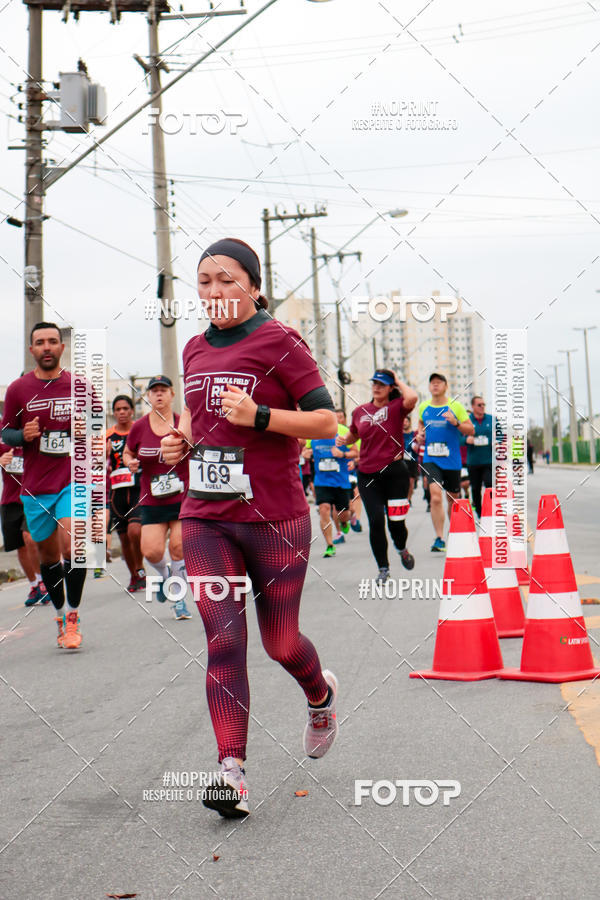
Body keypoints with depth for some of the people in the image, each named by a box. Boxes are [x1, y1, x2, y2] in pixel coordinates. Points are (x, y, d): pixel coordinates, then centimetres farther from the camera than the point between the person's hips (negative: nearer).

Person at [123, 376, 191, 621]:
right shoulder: (139, 427, 1)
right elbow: (127, 453, 16)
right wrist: (130, 463, -5)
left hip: (183, 497, -1)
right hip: (151, 500, 1)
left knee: (178, 548, -6)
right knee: (151, 551, -10)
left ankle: (179, 599, 11)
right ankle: (164, 575, 25)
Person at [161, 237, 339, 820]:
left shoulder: (278, 342, -6)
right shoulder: (195, 350, 12)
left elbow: (327, 422, -8)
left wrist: (259, 416, -21)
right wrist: (182, 440, 8)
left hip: (275, 520, -4)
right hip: (206, 519, 4)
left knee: (280, 643, 7)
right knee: (223, 638, -8)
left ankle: (320, 694, 41)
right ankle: (231, 771, -9)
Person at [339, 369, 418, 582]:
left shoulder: (396, 407, -3)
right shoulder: (360, 411, 9)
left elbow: (412, 398, -27)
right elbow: (354, 435, 27)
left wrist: (398, 381, -10)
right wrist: (343, 440, 5)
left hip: (394, 471, -3)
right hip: (367, 474, 3)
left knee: (396, 521, 0)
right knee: (376, 521, -4)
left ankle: (402, 549, 35)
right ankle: (383, 568, 11)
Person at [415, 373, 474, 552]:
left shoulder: (455, 406, -2)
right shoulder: (423, 407, 6)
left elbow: (471, 430, -2)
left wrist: (456, 423, -20)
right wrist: (420, 434, 6)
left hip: (452, 460, 0)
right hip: (430, 459, 1)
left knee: (453, 499, 11)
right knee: (435, 495, -18)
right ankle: (439, 539, -18)